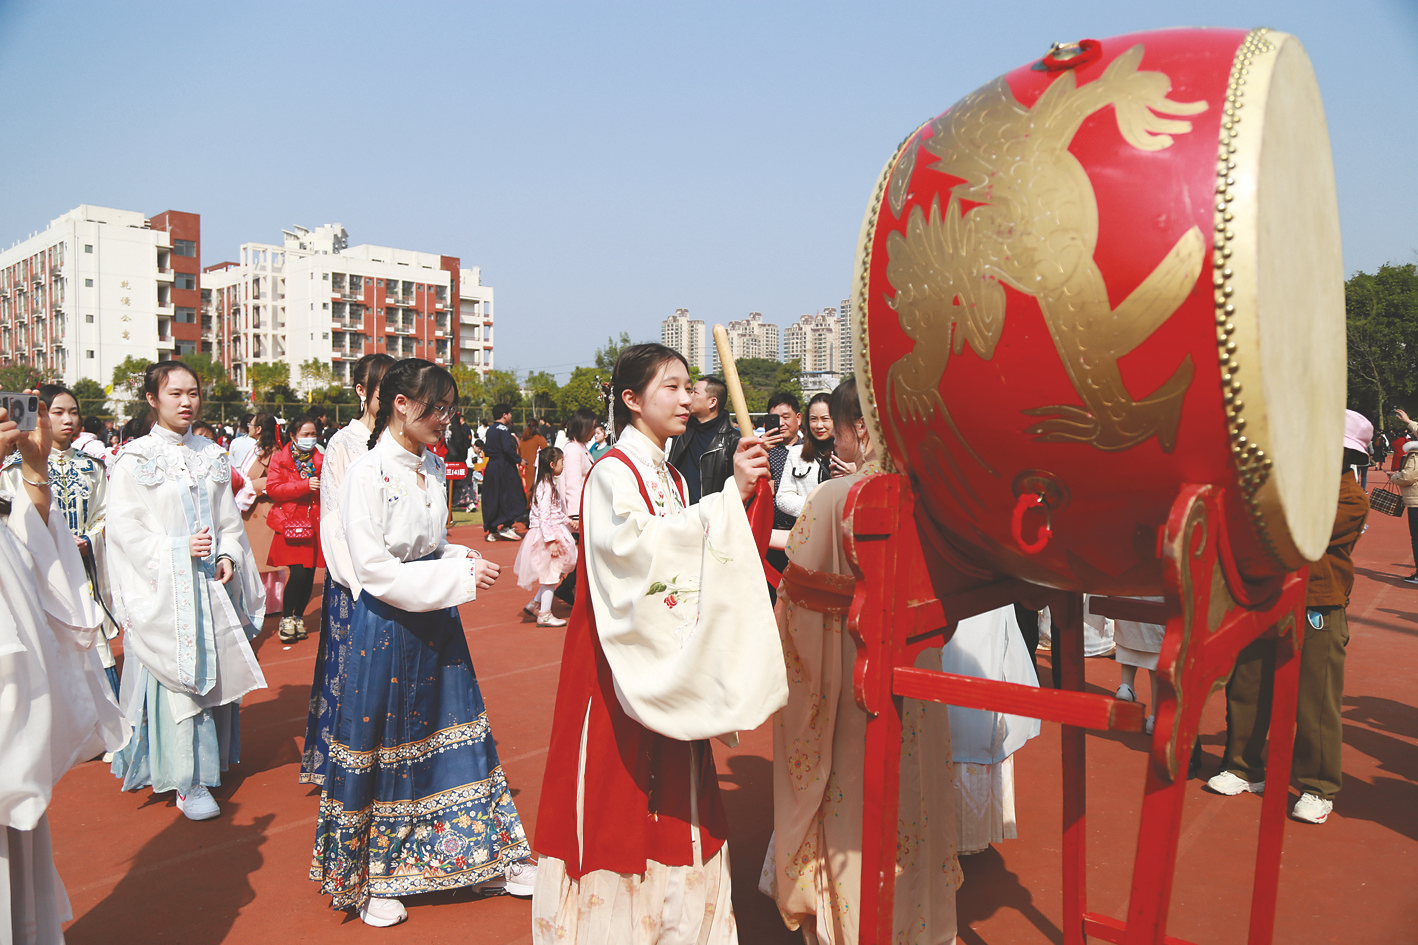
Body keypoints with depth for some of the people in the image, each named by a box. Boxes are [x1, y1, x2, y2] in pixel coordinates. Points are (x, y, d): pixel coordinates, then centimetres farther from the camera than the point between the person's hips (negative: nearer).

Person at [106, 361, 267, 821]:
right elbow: (125, 527, -7)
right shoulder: (134, 458, -3)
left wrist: (228, 555, -3)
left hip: (211, 582, 5)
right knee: (177, 676, -4)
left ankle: (207, 761, 25)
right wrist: (176, 550, -16)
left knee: (212, 671, 9)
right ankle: (187, 780, 3)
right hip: (162, 588, -4)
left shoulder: (211, 455, 10)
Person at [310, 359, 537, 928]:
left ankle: (489, 856, 29)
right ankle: (370, 878, 30)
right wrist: (457, 578, -21)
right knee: (382, 747, 9)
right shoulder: (367, 474, -16)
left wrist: (461, 559, -3)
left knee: (453, 735, 15)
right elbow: (375, 570, -20)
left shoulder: (431, 466, 6)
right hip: (387, 629, -7)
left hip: (436, 623, 7)